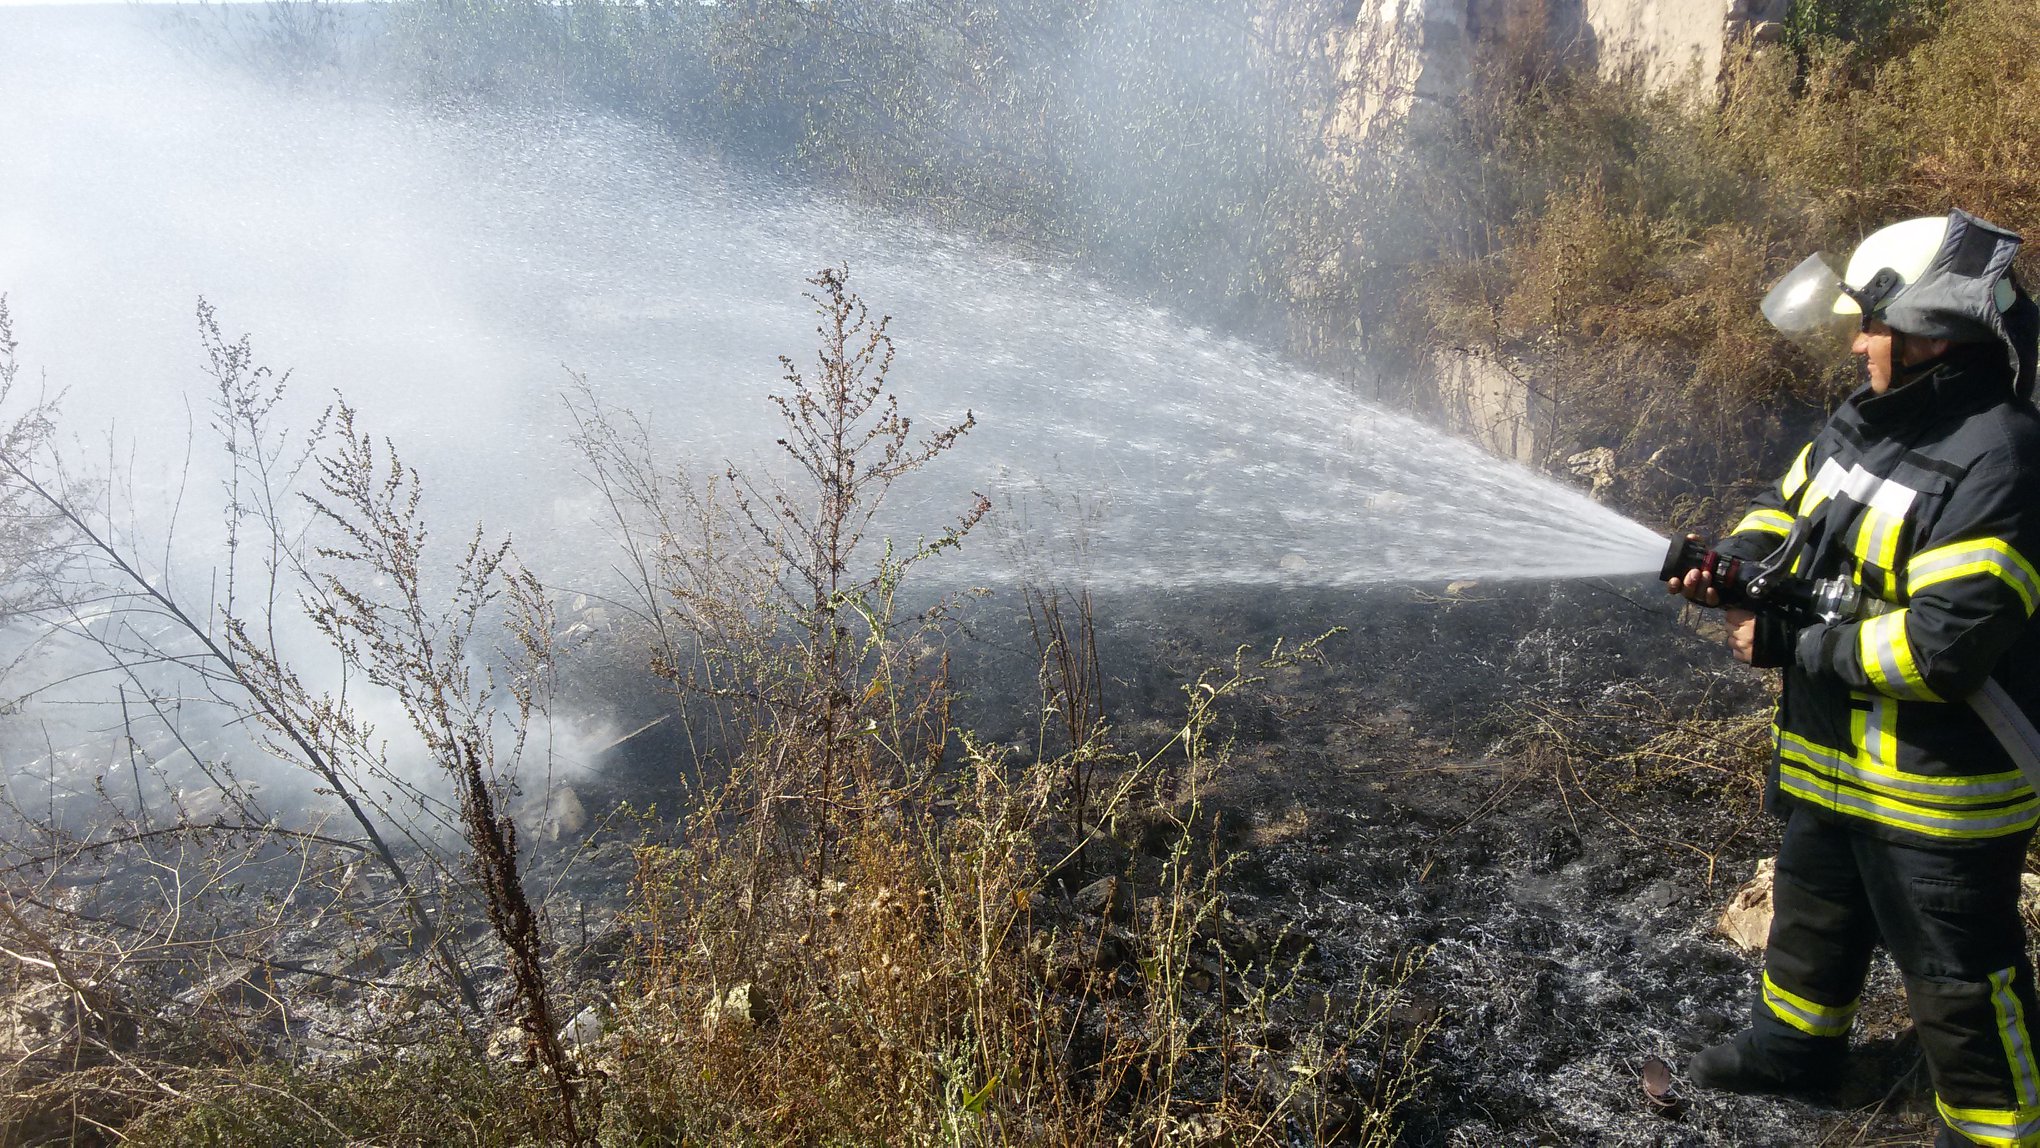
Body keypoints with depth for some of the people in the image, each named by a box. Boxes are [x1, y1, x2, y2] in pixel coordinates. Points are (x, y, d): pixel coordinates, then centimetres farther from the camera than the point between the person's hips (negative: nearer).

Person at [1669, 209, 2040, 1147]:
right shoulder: (1863, 419, 1)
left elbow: (1942, 645, -32)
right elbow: (1789, 504, 14)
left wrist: (1787, 645, -24)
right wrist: (1732, 563, -7)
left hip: (1939, 787, -9)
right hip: (1831, 758, 9)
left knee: (1960, 978, 8)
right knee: (1814, 915, 29)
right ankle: (1792, 1045, 51)